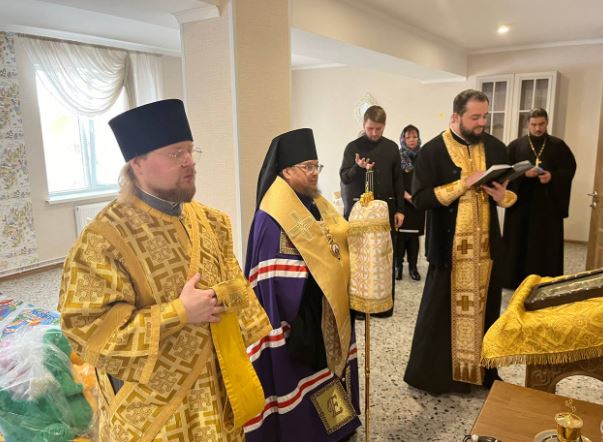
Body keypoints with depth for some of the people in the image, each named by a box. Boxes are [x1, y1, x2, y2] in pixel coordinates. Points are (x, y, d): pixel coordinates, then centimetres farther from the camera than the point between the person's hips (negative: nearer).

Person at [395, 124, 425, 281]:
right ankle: (398, 266, 9)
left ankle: (413, 266, 14)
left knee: (414, 235, 5)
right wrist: (405, 194, -18)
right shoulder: (397, 157, -1)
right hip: (400, 202, -2)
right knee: (400, 234, -2)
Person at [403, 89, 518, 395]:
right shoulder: (432, 151, -8)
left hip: (487, 244, 4)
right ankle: (430, 372, 22)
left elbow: (513, 191, 14)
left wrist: (503, 196, -10)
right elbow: (421, 198, -16)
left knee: (484, 309, 14)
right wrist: (465, 183, -20)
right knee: (441, 311, 6)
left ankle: (483, 370, 32)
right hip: (449, 246, -4)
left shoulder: (496, 148, 5)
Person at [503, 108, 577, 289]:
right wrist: (523, 173, -18)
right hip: (521, 202, 0)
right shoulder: (515, 145, 5)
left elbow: (570, 169, 3)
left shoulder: (558, 145, 7)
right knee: (519, 242, 2)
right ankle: (517, 280, 12)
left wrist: (552, 176, -15)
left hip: (549, 203, 0)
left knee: (547, 243, 1)